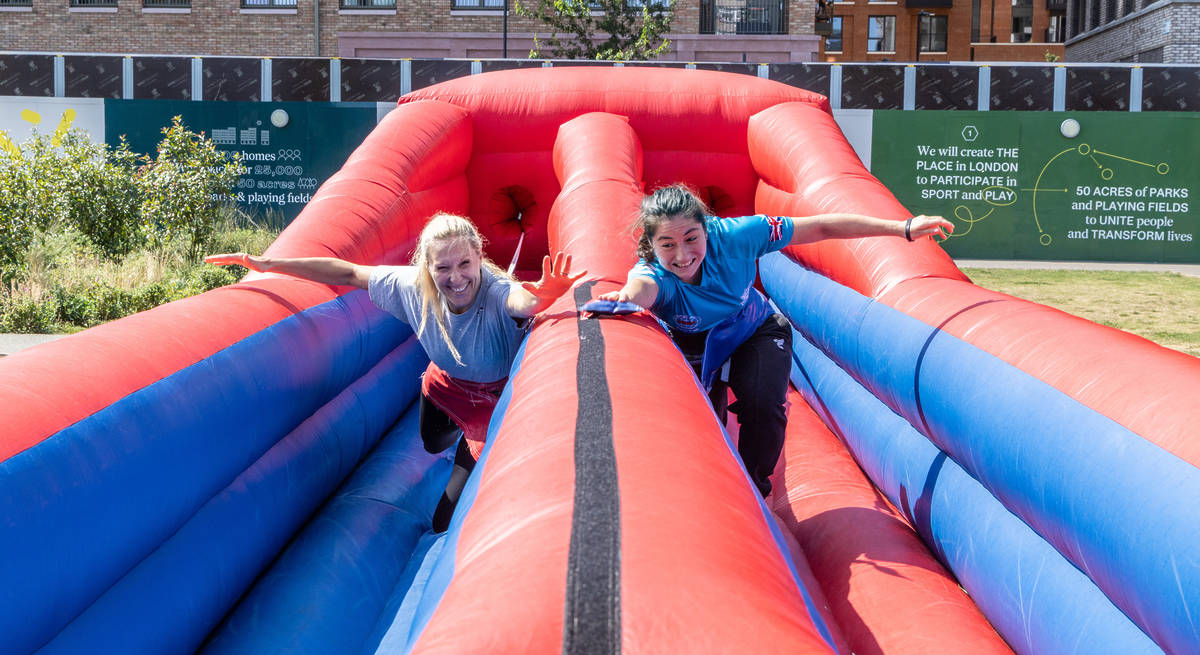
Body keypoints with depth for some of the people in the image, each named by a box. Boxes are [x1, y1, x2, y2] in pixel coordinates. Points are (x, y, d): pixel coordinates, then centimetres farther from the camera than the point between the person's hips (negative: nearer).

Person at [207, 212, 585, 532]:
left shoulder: (498, 293, -40)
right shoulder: (414, 287, -25)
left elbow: (522, 301, -65)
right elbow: (349, 274, -14)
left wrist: (540, 298, -91)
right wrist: (268, 265, -17)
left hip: (495, 399, -4)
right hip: (444, 385, 5)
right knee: (432, 445, 36)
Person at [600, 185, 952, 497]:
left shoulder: (732, 236, -34)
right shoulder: (654, 273, -36)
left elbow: (820, 228, -27)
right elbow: (642, 287, -63)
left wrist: (902, 228, -26)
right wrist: (628, 297, -89)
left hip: (754, 333, 0)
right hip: (692, 347, 0)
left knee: (762, 406, -22)